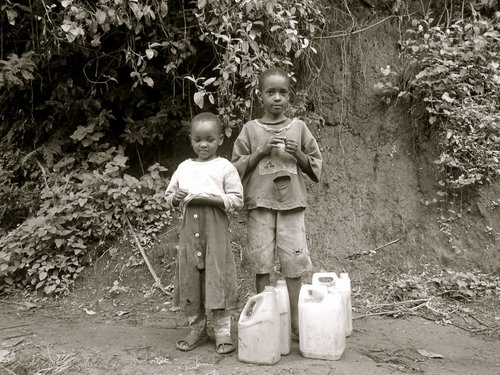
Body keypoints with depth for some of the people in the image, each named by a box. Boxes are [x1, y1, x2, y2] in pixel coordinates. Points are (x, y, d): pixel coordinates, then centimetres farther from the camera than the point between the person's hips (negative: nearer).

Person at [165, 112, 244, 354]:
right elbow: (168, 196, 17)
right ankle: (197, 329, 25)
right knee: (190, 281, 9)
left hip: (215, 232, -4)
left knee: (217, 280, -2)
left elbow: (237, 200, -9)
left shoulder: (225, 167, -3)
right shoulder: (184, 167, 10)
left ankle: (223, 333, 11)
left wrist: (208, 198, -19)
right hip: (189, 232, 5)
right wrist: (176, 198, -6)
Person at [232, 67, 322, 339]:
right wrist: (261, 151, -9)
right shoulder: (251, 129, 5)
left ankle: (296, 321, 11)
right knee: (261, 264, 2)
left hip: (292, 203, 1)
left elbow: (315, 166, 11)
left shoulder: (298, 127, 8)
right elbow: (237, 168, 3)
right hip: (260, 204, 0)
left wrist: (298, 154, -8)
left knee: (294, 264, 1)